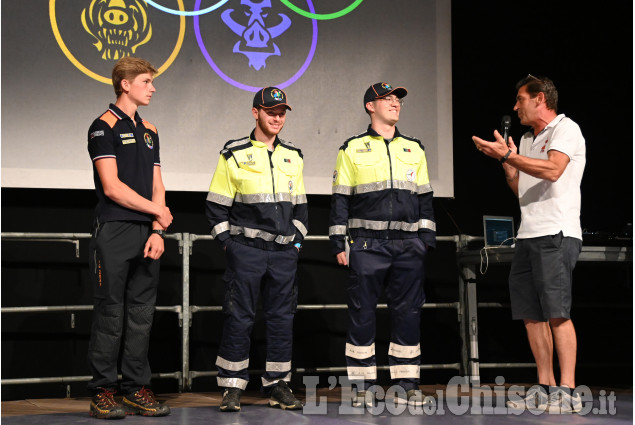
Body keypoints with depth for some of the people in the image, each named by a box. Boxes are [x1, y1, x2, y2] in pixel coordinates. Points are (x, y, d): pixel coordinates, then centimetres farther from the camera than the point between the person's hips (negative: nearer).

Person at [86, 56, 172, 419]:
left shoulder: (149, 131, 17)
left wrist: (157, 231, 0)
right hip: (115, 234, -6)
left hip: (147, 235, 7)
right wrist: (157, 211, -4)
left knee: (142, 314, 7)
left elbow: (157, 187, 14)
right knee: (111, 314, -4)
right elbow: (112, 187, -12)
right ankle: (103, 392, 1)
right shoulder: (105, 127, -4)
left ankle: (137, 389, 12)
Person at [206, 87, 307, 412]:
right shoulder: (233, 155, 0)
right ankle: (231, 387, 3)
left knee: (282, 318, 6)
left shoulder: (293, 157, 13)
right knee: (239, 318, -3)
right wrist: (227, 242, -3)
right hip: (245, 250, -4)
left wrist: (297, 240, 10)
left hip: (284, 252, 4)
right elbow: (216, 206, 2)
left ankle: (277, 385, 15)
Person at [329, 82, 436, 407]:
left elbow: (424, 198, 17)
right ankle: (363, 385, 6)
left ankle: (407, 383, 9)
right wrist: (338, 243, -2)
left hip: (408, 246, 3)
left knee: (408, 313, 2)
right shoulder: (352, 149, 6)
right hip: (366, 245, -3)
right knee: (362, 313, -1)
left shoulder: (414, 149, 15)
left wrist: (426, 239, 8)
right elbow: (340, 199, 5)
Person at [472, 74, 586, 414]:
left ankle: (567, 392, -13)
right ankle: (544, 389, 10)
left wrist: (507, 155, -18)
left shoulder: (565, 129, -3)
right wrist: (506, 162, 11)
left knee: (557, 313, -13)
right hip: (528, 234, 9)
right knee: (531, 315, 5)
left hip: (557, 233, -9)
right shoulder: (527, 140, 23)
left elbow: (553, 170, -21)